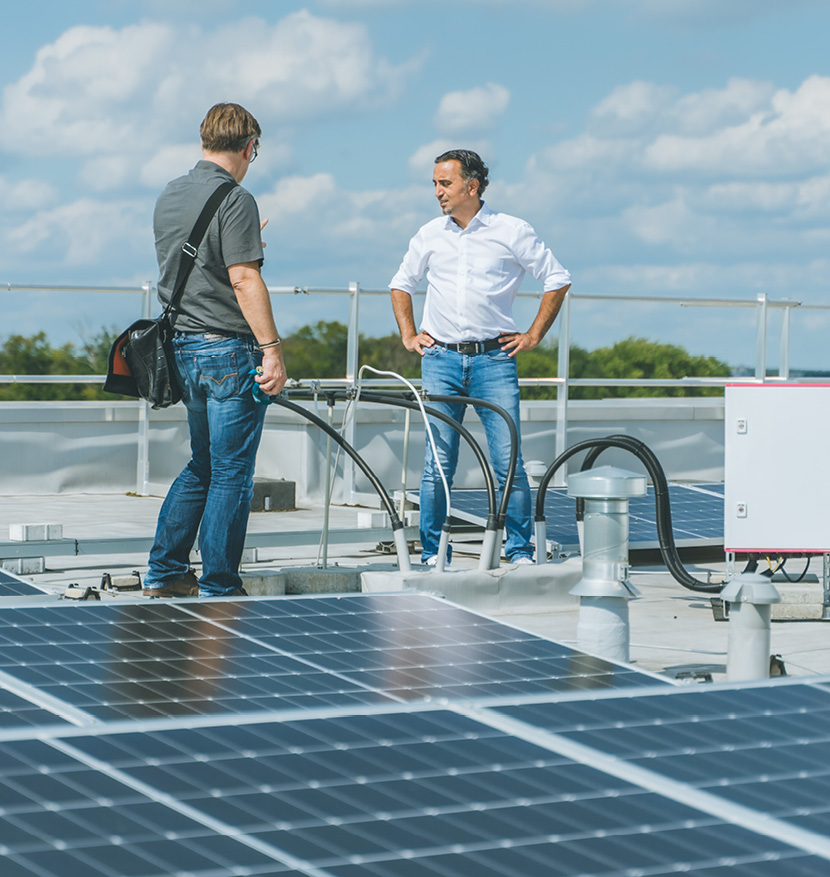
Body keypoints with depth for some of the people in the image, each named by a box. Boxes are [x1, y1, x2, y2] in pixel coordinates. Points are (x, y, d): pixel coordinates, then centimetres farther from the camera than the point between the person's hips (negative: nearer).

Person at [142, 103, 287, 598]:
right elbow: (244, 280, -20)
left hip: (182, 347, 8)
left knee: (201, 467, 20)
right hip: (229, 351, -8)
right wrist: (272, 349, -20)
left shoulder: (168, 198, 13)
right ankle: (218, 590, 1)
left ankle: (163, 574, 20)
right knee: (231, 474, -1)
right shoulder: (234, 200, -13)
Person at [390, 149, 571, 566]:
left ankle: (520, 552, 5)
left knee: (508, 463, -6)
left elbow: (557, 280, 7)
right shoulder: (430, 234, 8)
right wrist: (408, 335, 14)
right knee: (438, 465, 0)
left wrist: (533, 335, 3)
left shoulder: (512, 231, -1)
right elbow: (401, 284, 24)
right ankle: (432, 554, 8)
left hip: (494, 359, -2)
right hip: (440, 359, 2)